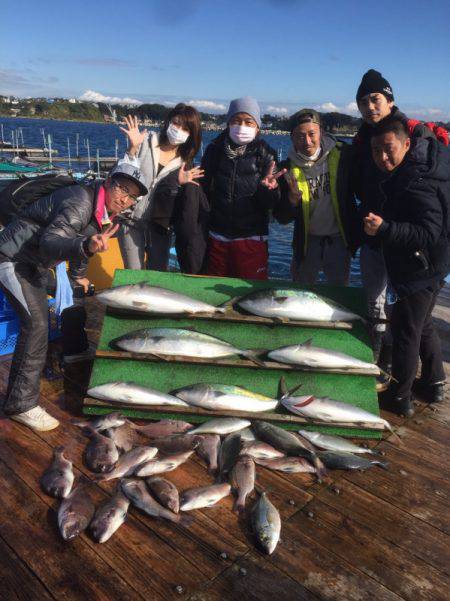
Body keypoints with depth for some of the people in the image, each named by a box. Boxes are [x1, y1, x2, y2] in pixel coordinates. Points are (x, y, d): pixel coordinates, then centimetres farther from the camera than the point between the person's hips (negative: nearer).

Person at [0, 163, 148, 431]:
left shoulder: (104, 212, 1)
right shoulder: (80, 202, -29)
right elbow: (49, 243, -42)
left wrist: (79, 275, 31)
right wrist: (85, 246, -61)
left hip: (35, 264, 10)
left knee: (38, 322, 21)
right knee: (36, 324, -19)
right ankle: (22, 404, -10)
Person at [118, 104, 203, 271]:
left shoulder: (185, 162, 3)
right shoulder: (146, 142, -3)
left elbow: (171, 199, -2)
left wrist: (179, 182, -21)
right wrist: (132, 149, -22)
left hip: (159, 224, 2)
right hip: (132, 219, -2)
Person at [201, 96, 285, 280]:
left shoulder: (264, 154, -3)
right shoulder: (214, 149, 2)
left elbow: (270, 204, -7)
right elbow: (204, 190, 7)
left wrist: (269, 188, -26)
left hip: (251, 239, -2)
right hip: (217, 237, 2)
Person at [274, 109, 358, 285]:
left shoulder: (342, 155, -12)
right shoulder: (288, 168, -9)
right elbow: (282, 218, -9)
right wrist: (293, 197, -28)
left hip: (339, 239, 0)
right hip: (306, 242, 1)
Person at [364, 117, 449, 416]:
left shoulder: (417, 185, -28)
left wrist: (384, 228, -40)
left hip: (418, 273, -10)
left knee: (406, 332, 2)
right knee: (423, 324, 23)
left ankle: (400, 397, 16)